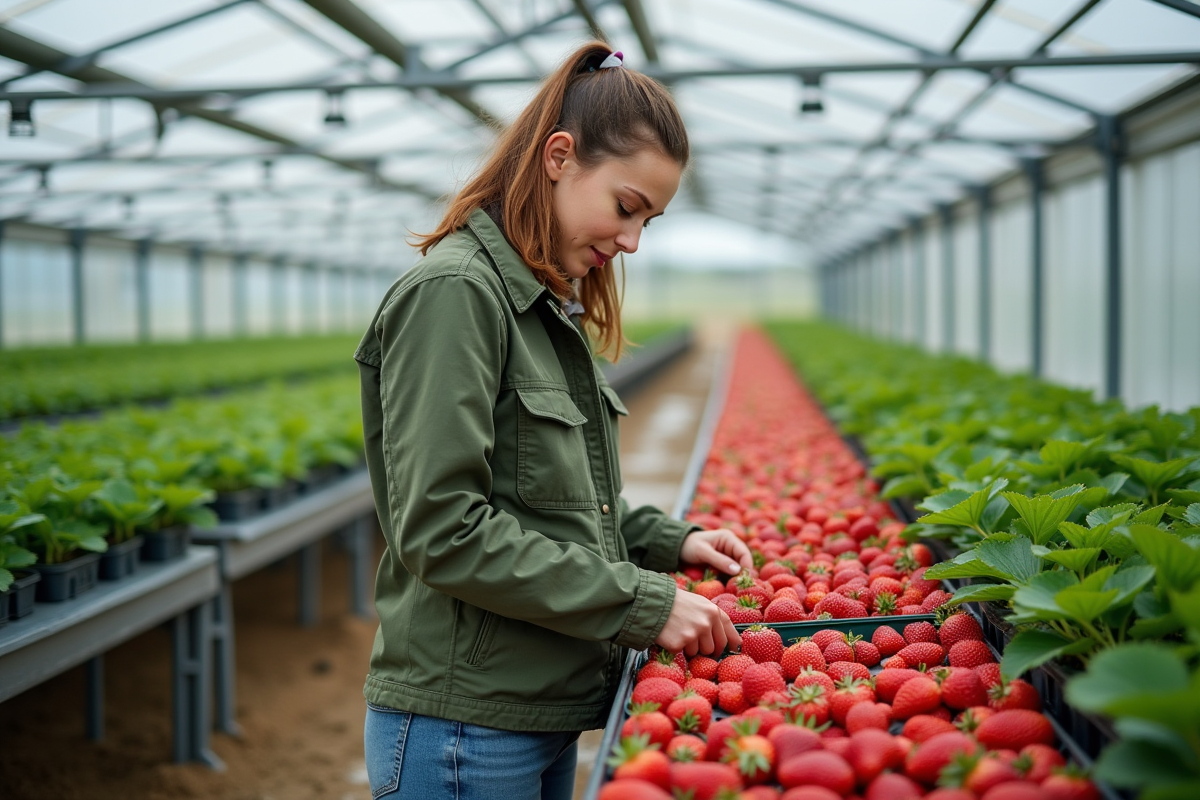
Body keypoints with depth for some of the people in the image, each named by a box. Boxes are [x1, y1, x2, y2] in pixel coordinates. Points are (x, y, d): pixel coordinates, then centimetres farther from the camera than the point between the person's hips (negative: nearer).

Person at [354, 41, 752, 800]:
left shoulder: (549, 305, 12)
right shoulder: (452, 294, -17)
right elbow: (443, 531, -23)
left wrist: (669, 539, 3)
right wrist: (642, 603, -20)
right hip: (464, 731, -9)